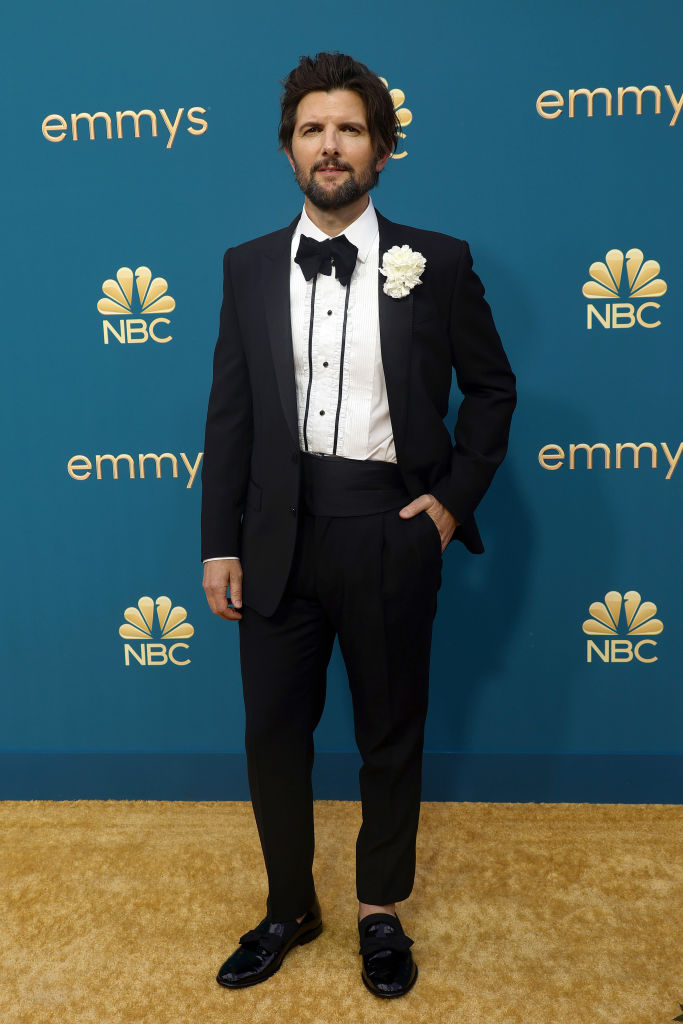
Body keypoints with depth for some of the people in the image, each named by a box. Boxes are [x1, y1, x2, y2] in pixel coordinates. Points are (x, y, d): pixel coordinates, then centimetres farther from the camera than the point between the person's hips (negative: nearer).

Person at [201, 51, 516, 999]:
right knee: (273, 731, 11)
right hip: (281, 535, 2)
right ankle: (290, 908, 36)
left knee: (391, 733, 13)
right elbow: (230, 412, 4)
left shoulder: (437, 263, -1)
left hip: (391, 533, -1)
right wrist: (219, 544, 1)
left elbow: (491, 387, 8)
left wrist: (456, 499, -2)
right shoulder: (248, 267, 5)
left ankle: (382, 910, 36)